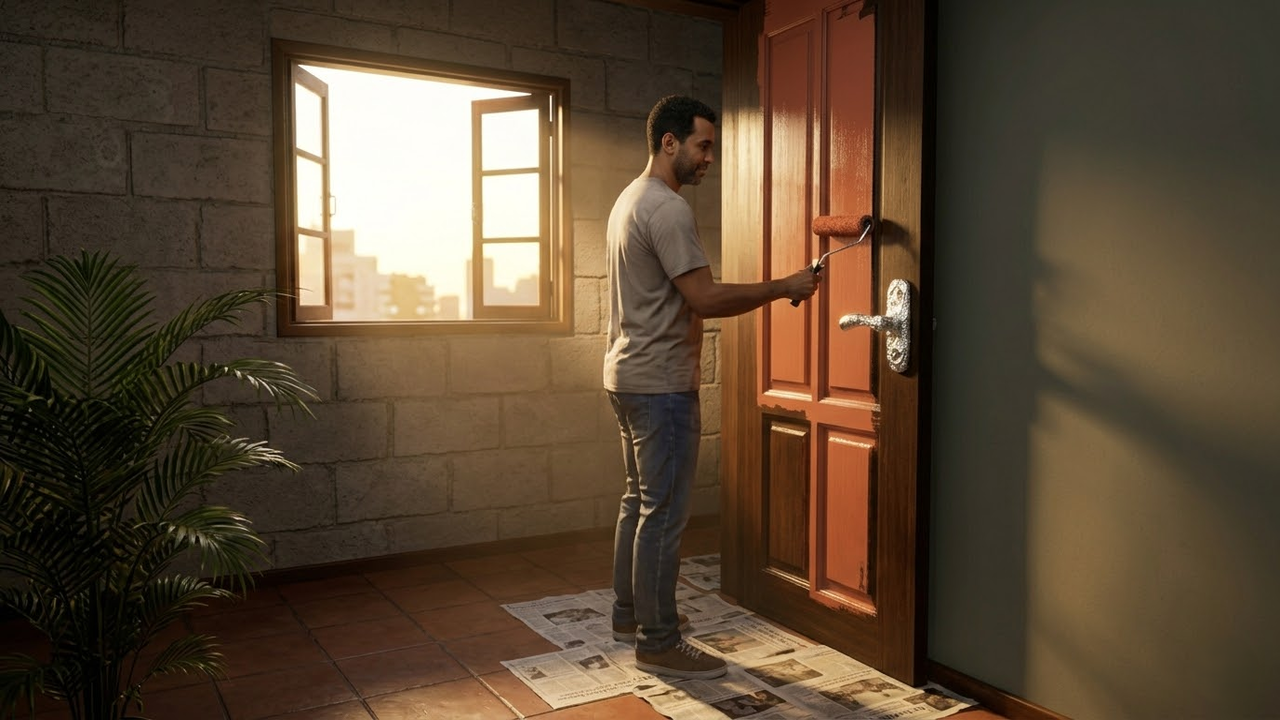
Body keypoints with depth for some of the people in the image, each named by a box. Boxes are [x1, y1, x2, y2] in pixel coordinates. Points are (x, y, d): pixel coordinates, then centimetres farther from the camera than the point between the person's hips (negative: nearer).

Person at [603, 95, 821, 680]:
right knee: (664, 513, -4)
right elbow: (705, 297, -23)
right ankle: (658, 643, 6)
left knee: (638, 501, 18)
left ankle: (630, 614, 30)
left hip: (628, 375, 11)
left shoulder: (631, 198, 16)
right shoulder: (667, 208, -17)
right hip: (660, 383, -11)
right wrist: (783, 287, -16)